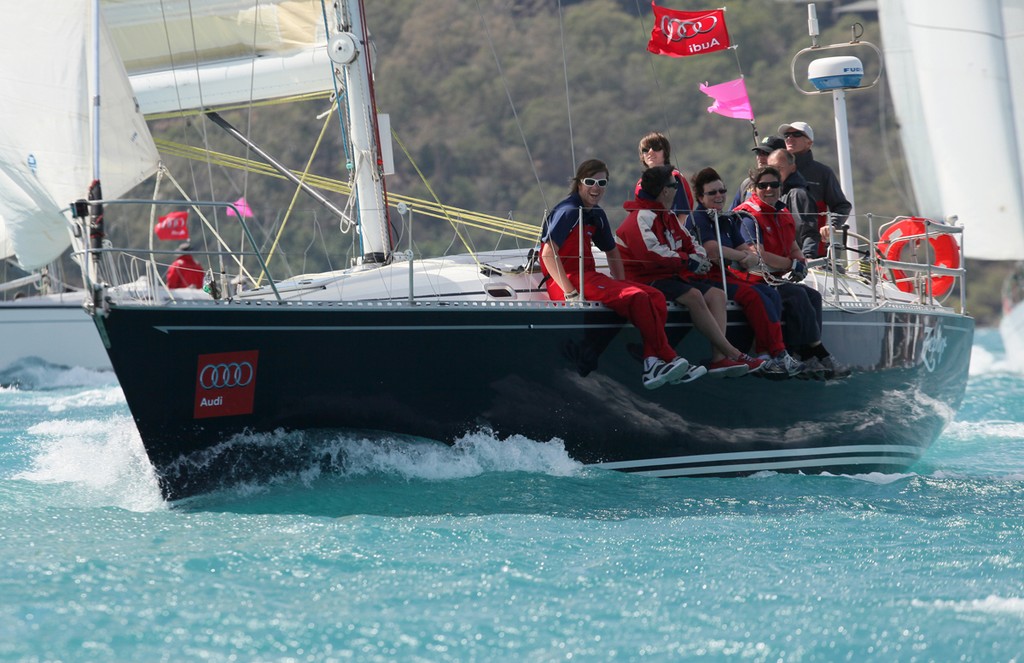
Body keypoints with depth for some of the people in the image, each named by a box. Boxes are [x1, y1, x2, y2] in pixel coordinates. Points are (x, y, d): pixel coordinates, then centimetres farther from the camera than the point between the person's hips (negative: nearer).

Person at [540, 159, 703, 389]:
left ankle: (651, 364, -21)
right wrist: (570, 293, -26)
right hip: (567, 280, -10)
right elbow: (548, 253, -20)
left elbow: (612, 251, 29)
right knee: (637, 298, -26)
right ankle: (669, 359, -14)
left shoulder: (596, 215, 16)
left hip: (588, 277, 10)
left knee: (656, 297, -7)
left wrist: (621, 284, 13)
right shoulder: (569, 211, -11)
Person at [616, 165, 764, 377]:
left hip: (672, 276, 10)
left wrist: (698, 258, 0)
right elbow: (652, 255, -25)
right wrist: (688, 260, -15)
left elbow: (688, 244, 25)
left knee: (717, 294, -7)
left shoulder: (669, 217, 21)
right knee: (693, 295, -31)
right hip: (646, 280, -10)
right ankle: (733, 354, -29)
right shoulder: (641, 218, -12)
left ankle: (719, 359, -23)